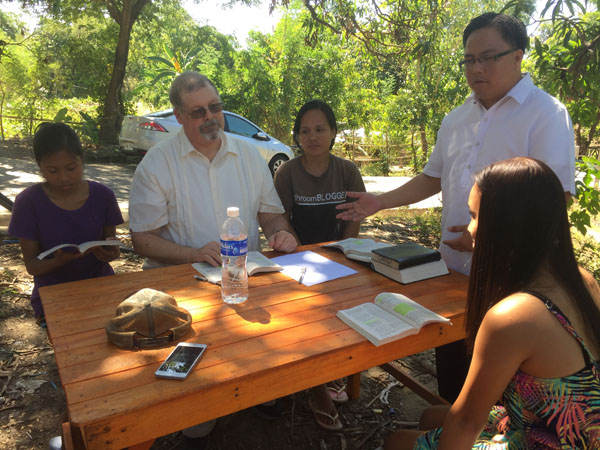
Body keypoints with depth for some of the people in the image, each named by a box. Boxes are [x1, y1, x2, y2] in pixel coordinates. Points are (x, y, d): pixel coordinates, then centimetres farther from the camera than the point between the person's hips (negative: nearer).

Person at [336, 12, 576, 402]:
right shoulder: (458, 119, 11)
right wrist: (381, 202, 5)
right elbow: (434, 178, 16)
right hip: (453, 267, 7)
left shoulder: (545, 114, -9)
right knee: (450, 361, 19)